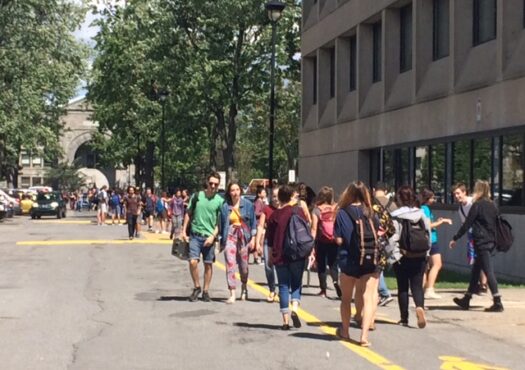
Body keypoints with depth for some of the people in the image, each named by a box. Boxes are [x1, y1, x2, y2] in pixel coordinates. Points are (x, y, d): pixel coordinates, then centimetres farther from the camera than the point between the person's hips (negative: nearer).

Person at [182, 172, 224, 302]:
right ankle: (196, 287, 9)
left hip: (209, 237, 0)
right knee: (193, 262, -12)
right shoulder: (197, 196, 3)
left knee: (208, 264, 6)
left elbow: (220, 222, 0)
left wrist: (213, 236, -11)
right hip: (195, 235, 0)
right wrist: (184, 231, 4)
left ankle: (205, 291, 19)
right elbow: (188, 214, 10)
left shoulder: (220, 201, 0)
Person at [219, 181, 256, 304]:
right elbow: (222, 224, 9)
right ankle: (232, 294, -10)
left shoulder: (247, 204, 1)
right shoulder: (225, 207, 3)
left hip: (244, 235, 0)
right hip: (230, 235, 0)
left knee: (244, 265, 9)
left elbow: (253, 222, 3)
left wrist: (253, 238, -3)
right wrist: (222, 241, 8)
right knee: (230, 264, -11)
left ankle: (244, 288, 37)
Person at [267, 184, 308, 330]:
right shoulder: (298, 211, 0)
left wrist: (270, 258, 16)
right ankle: (294, 309, -14)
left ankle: (285, 320, 2)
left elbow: (270, 240, 8)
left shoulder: (274, 215, 4)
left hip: (280, 256, 1)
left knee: (283, 286, 6)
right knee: (296, 284, 11)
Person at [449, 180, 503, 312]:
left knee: (489, 271, -8)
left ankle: (497, 303, -13)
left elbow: (467, 224, -10)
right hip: (491, 242, 8)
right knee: (475, 270, 16)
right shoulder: (492, 205, 11)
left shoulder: (477, 205, -10)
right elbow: (496, 223, 15)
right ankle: (466, 300, 24)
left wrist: (455, 239, -4)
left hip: (481, 242, -8)